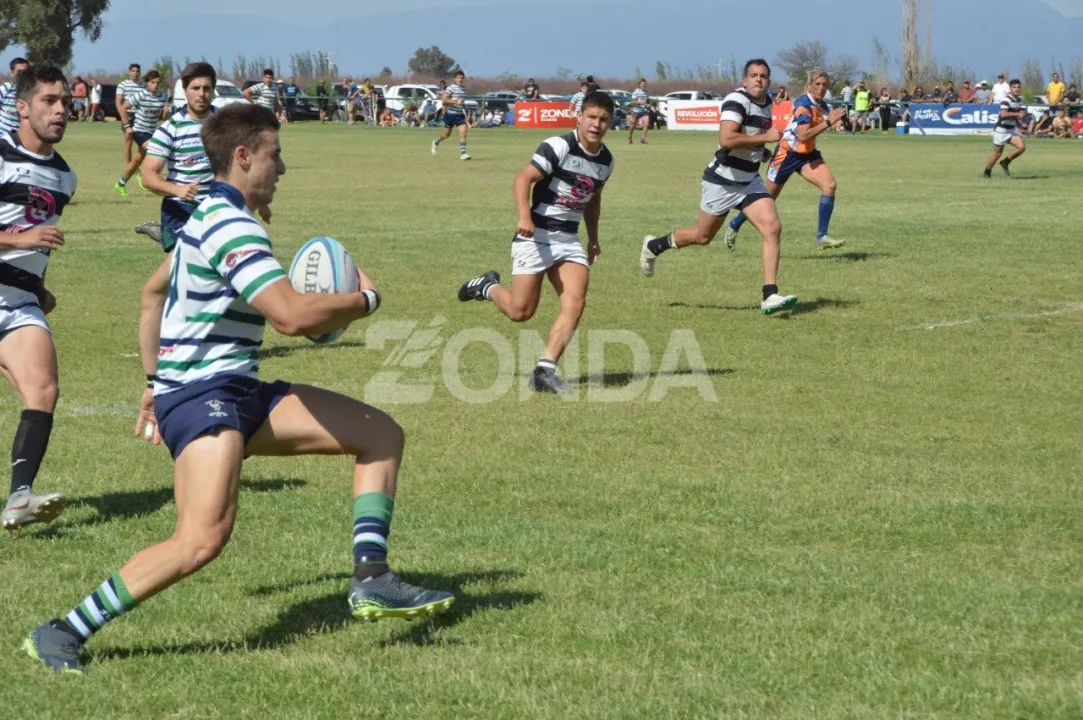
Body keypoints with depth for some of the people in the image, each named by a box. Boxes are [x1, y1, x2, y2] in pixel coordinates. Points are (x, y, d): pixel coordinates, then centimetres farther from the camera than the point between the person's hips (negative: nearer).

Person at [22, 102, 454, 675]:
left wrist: (159, 388, 38)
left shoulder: (211, 216, 17)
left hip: (238, 393, 11)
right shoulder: (231, 226, -17)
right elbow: (293, 315, -29)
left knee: (382, 434, 6)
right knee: (204, 538, -29)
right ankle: (62, 635, -19)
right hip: (202, 396, -11)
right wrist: (365, 300, -11)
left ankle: (370, 581, -1)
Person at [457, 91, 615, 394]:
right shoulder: (559, 147, -14)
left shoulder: (606, 160, 9)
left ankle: (545, 369, -11)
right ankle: (488, 287, 26)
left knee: (575, 304, -14)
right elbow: (523, 178, -20)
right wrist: (524, 216, -34)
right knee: (521, 311, -6)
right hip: (536, 236, -6)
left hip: (569, 241, 6)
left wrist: (593, 239, 23)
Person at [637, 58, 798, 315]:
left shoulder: (766, 103, 7)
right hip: (722, 181, -7)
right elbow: (726, 139, -35)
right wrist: (765, 137, -29)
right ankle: (654, 246, 37)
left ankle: (770, 296, -11)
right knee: (702, 236, 10)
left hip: (750, 181, 7)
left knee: (773, 228, -12)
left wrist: (761, 151, 10)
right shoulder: (737, 100, -21)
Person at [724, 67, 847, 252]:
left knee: (829, 185, -17)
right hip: (787, 153, -7)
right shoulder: (803, 104, -22)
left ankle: (822, 237, -15)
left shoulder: (822, 105, 3)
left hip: (807, 154, 7)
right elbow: (803, 135, -35)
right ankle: (734, 225, 30)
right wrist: (828, 123, -36)